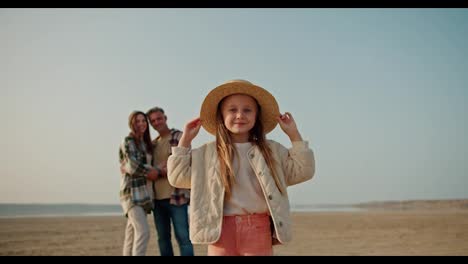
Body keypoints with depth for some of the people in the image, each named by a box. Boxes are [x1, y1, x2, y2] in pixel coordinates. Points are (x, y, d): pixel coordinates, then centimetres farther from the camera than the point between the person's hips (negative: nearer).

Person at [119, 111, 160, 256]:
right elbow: (133, 167, -15)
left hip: (144, 192, 7)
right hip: (132, 191, -7)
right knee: (143, 231, -19)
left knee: (132, 235, 8)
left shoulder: (146, 143, 18)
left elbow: (148, 167, 15)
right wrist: (155, 172, -6)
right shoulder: (127, 142, -4)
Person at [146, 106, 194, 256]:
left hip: (176, 195, -6)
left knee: (183, 237, -7)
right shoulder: (153, 144, 18)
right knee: (163, 238, 11)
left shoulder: (179, 137, 0)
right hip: (158, 197, 7)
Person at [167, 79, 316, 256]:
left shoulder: (272, 151, 9)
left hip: (259, 228, 1)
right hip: (221, 229, 0)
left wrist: (294, 135, 1)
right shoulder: (207, 153, 6)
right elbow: (178, 177, 4)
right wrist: (185, 140, 1)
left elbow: (303, 171, 6)